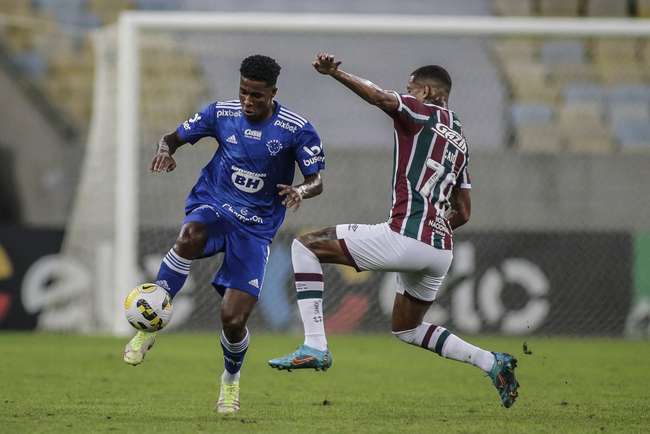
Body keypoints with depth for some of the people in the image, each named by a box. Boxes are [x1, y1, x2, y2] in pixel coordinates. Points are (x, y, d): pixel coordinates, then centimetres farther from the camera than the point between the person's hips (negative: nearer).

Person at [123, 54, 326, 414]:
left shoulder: (296, 130, -9)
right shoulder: (222, 113, -3)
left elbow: (317, 182, -6)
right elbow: (174, 137, 6)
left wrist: (300, 191, -30)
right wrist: (165, 149, -19)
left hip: (255, 227, -1)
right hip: (212, 207, 1)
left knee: (233, 319, -10)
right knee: (190, 237, -40)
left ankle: (231, 379, 25)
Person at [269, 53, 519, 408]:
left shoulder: (422, 112, 2)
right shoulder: (459, 140, 25)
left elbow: (380, 97, -21)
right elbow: (463, 214, 27)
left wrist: (334, 73, -30)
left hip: (406, 239, -9)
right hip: (441, 251, 9)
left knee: (305, 245, 0)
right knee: (407, 329, 29)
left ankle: (315, 346, -11)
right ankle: (493, 363, 17)